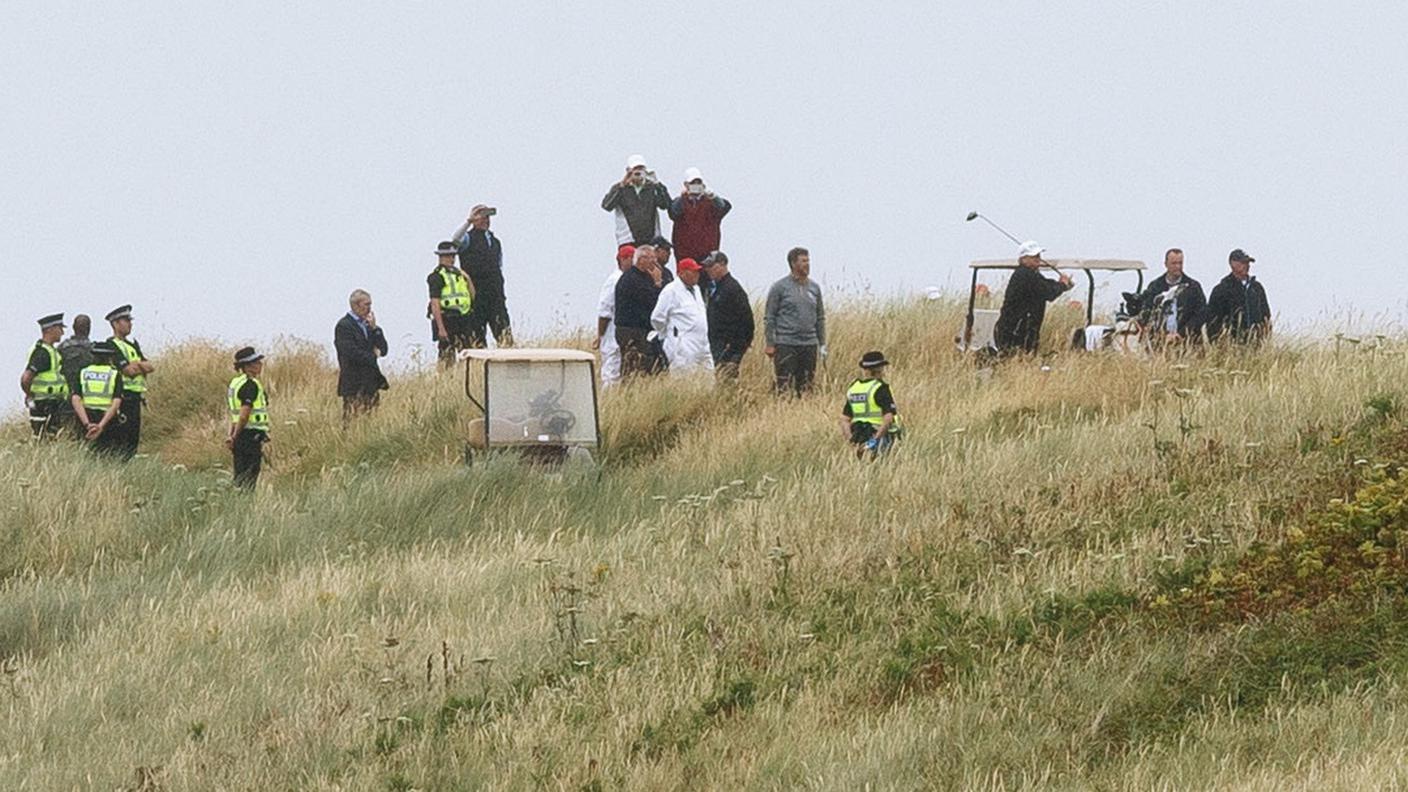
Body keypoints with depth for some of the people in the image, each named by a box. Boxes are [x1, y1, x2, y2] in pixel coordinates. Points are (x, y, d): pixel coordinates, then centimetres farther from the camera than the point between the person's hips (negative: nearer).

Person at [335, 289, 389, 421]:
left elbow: (383, 350, 11)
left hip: (371, 383, 7)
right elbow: (352, 353, -18)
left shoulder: (367, 325, 17)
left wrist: (374, 329, 0)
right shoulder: (344, 326, -6)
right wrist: (373, 356, -6)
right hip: (354, 385, -7)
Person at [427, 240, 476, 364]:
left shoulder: (457, 273, 17)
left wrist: (468, 280, 4)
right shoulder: (437, 276, -6)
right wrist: (441, 328, -21)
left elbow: (472, 296, 22)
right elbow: (435, 304, -14)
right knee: (447, 358, -7)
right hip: (446, 320, -7)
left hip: (463, 320, 7)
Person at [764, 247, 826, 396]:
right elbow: (769, 317, -2)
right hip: (785, 344, -5)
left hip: (809, 344, 5)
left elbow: (820, 317, 18)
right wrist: (770, 344, -7)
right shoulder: (780, 287, -3)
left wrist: (822, 344, 13)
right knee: (783, 387, -9)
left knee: (806, 388, 6)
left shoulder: (814, 288, 12)